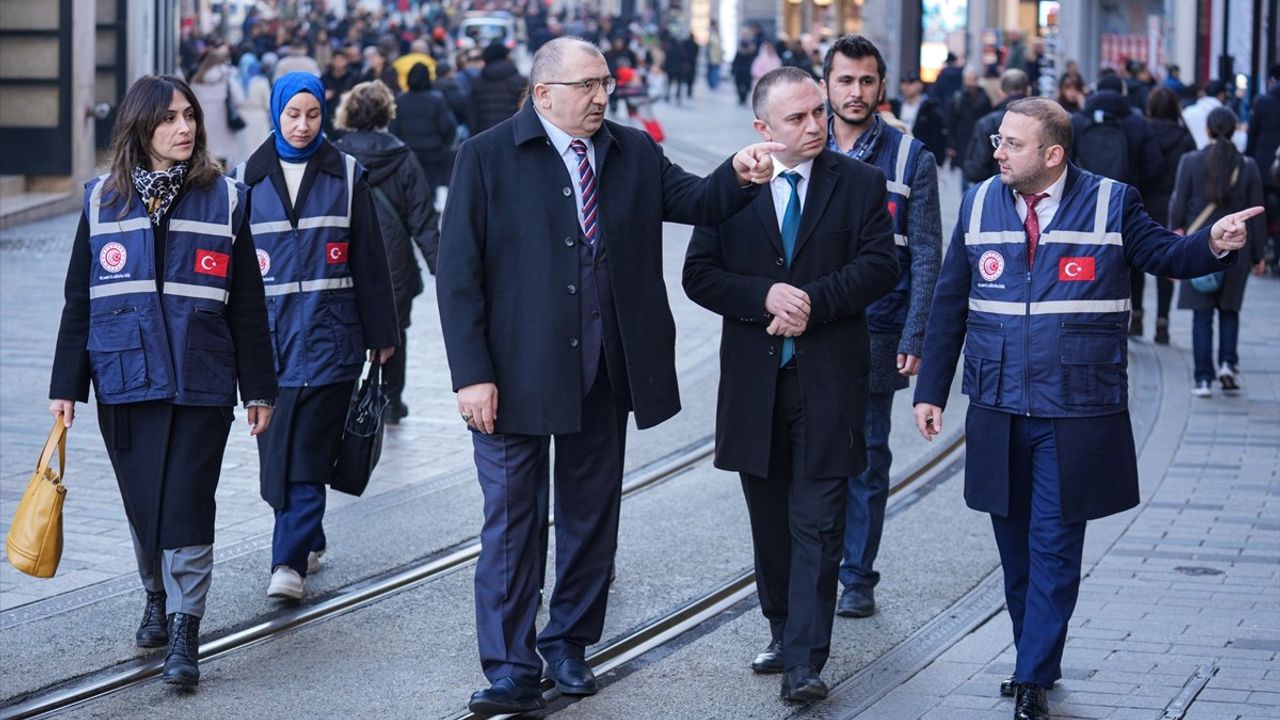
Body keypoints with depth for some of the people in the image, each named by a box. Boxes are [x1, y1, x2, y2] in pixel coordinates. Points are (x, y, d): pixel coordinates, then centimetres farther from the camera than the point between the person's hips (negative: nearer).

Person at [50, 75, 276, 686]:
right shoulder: (103, 200, 5)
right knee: (142, 502, 11)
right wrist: (66, 385, 6)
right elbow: (79, 302, 9)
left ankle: (184, 634, -4)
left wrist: (258, 388, 5)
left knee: (187, 504, -7)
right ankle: (157, 598, 34)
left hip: (201, 383, -2)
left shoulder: (224, 199, 2)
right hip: (124, 383, 2)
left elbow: (247, 305, 5)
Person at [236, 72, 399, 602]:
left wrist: (380, 333, 5)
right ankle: (308, 540, 25)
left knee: (308, 450, -9)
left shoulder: (345, 175, 3)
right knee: (278, 449, 6)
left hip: (330, 329, -2)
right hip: (269, 329, 2)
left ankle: (290, 560, -11)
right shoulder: (250, 176, 7)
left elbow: (369, 257, 5)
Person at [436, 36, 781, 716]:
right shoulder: (486, 157, -5)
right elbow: (458, 273, -8)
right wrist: (472, 374, -15)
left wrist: (738, 174, -22)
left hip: (604, 373, 4)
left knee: (591, 515, 14)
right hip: (516, 373, -4)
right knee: (512, 521, -1)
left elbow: (695, 201, 1)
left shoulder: (634, 152, 8)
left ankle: (568, 644, 29)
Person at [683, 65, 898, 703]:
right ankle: (784, 633, 27)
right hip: (754, 379, 3)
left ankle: (805, 661, -7)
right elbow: (699, 275, 0)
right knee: (769, 522, 13)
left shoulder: (859, 183, 2)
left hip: (829, 378, -2)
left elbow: (879, 265, -7)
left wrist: (812, 302, -18)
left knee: (817, 525, -6)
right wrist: (765, 297, -16)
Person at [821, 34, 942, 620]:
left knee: (866, 460, 4)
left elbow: (926, 257, -1)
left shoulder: (911, 159, 0)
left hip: (875, 335, -1)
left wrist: (914, 339, -8)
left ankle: (858, 578, 13)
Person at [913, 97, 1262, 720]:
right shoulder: (979, 204, 5)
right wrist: (931, 390, 8)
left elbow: (1164, 255, 3)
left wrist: (1214, 244, -20)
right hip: (997, 414, 4)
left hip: (1077, 417, -3)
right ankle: (1037, 662, 25)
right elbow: (950, 305, 9)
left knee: (1055, 548, -2)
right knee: (1016, 547, 12)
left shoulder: (1111, 203, -4)